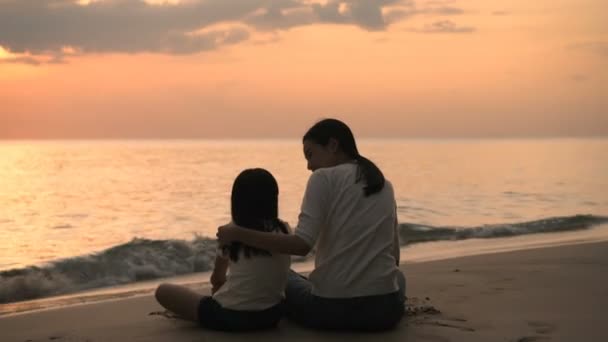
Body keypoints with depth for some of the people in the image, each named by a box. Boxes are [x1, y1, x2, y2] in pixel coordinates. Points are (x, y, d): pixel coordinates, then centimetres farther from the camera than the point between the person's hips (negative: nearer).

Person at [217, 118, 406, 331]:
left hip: (332, 308, -3)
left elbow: (301, 245, -18)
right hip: (385, 310, 4)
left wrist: (238, 234, -13)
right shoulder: (384, 185, 12)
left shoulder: (324, 177, -6)